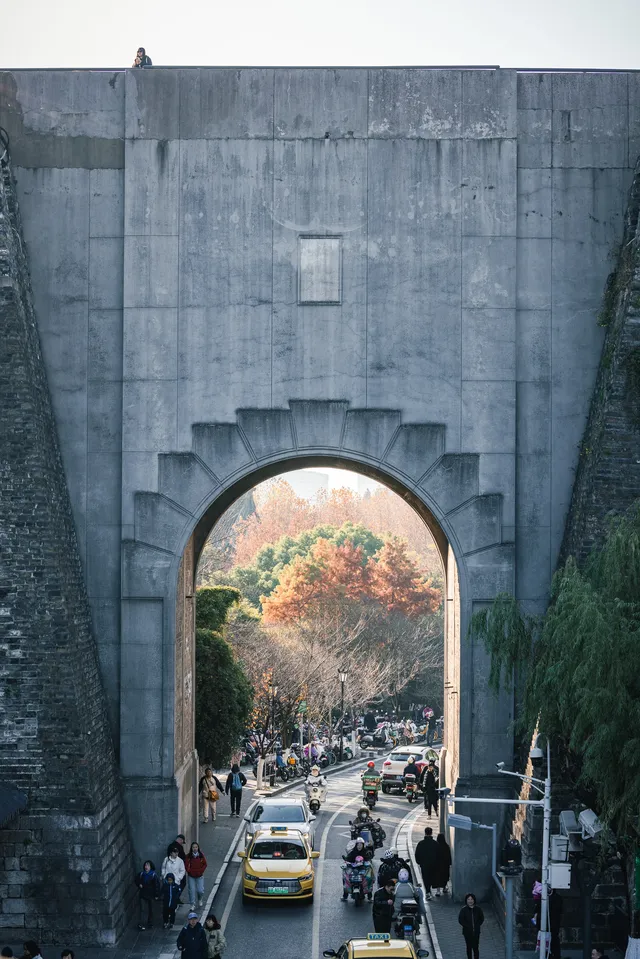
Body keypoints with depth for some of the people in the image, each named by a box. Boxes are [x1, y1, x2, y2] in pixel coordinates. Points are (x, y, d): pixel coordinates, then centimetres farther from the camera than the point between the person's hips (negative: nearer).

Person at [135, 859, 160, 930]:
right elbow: (137, 880, 15)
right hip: (142, 894, 1)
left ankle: (150, 923, 28)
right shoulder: (141, 874, -2)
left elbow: (157, 885, -10)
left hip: (151, 895, -1)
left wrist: (156, 895, -11)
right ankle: (141, 924, -8)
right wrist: (139, 885, -6)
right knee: (142, 909, -6)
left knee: (150, 909, 12)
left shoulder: (154, 875, -11)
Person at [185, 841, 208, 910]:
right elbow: (186, 865, -3)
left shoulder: (201, 855, -5)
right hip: (191, 876, 0)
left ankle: (200, 899, 34)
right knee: (192, 891, -2)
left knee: (200, 891, 1)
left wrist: (201, 871, -7)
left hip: (200, 876, 0)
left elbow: (205, 864, 3)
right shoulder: (188, 856, -7)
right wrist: (190, 871, -13)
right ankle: (192, 905, 12)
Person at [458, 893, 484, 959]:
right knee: (469, 947, 11)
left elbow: (482, 918, 6)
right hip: (467, 932, -1)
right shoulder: (464, 910, -10)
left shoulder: (477, 909, -4)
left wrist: (477, 925, -5)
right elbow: (460, 920, -7)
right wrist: (467, 926, -11)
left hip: (476, 932, 1)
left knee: (476, 947, 2)